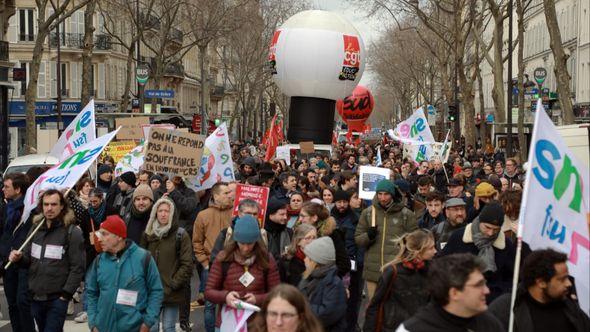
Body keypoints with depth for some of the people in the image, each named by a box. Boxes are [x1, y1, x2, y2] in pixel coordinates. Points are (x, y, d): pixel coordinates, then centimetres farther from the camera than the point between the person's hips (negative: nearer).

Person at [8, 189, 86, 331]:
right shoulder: (36, 228, 9)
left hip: (57, 298, -6)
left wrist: (65, 295, -14)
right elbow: (28, 260, 16)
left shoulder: (72, 232, -9)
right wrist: (19, 258, -6)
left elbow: (78, 268, -11)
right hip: (36, 297, 6)